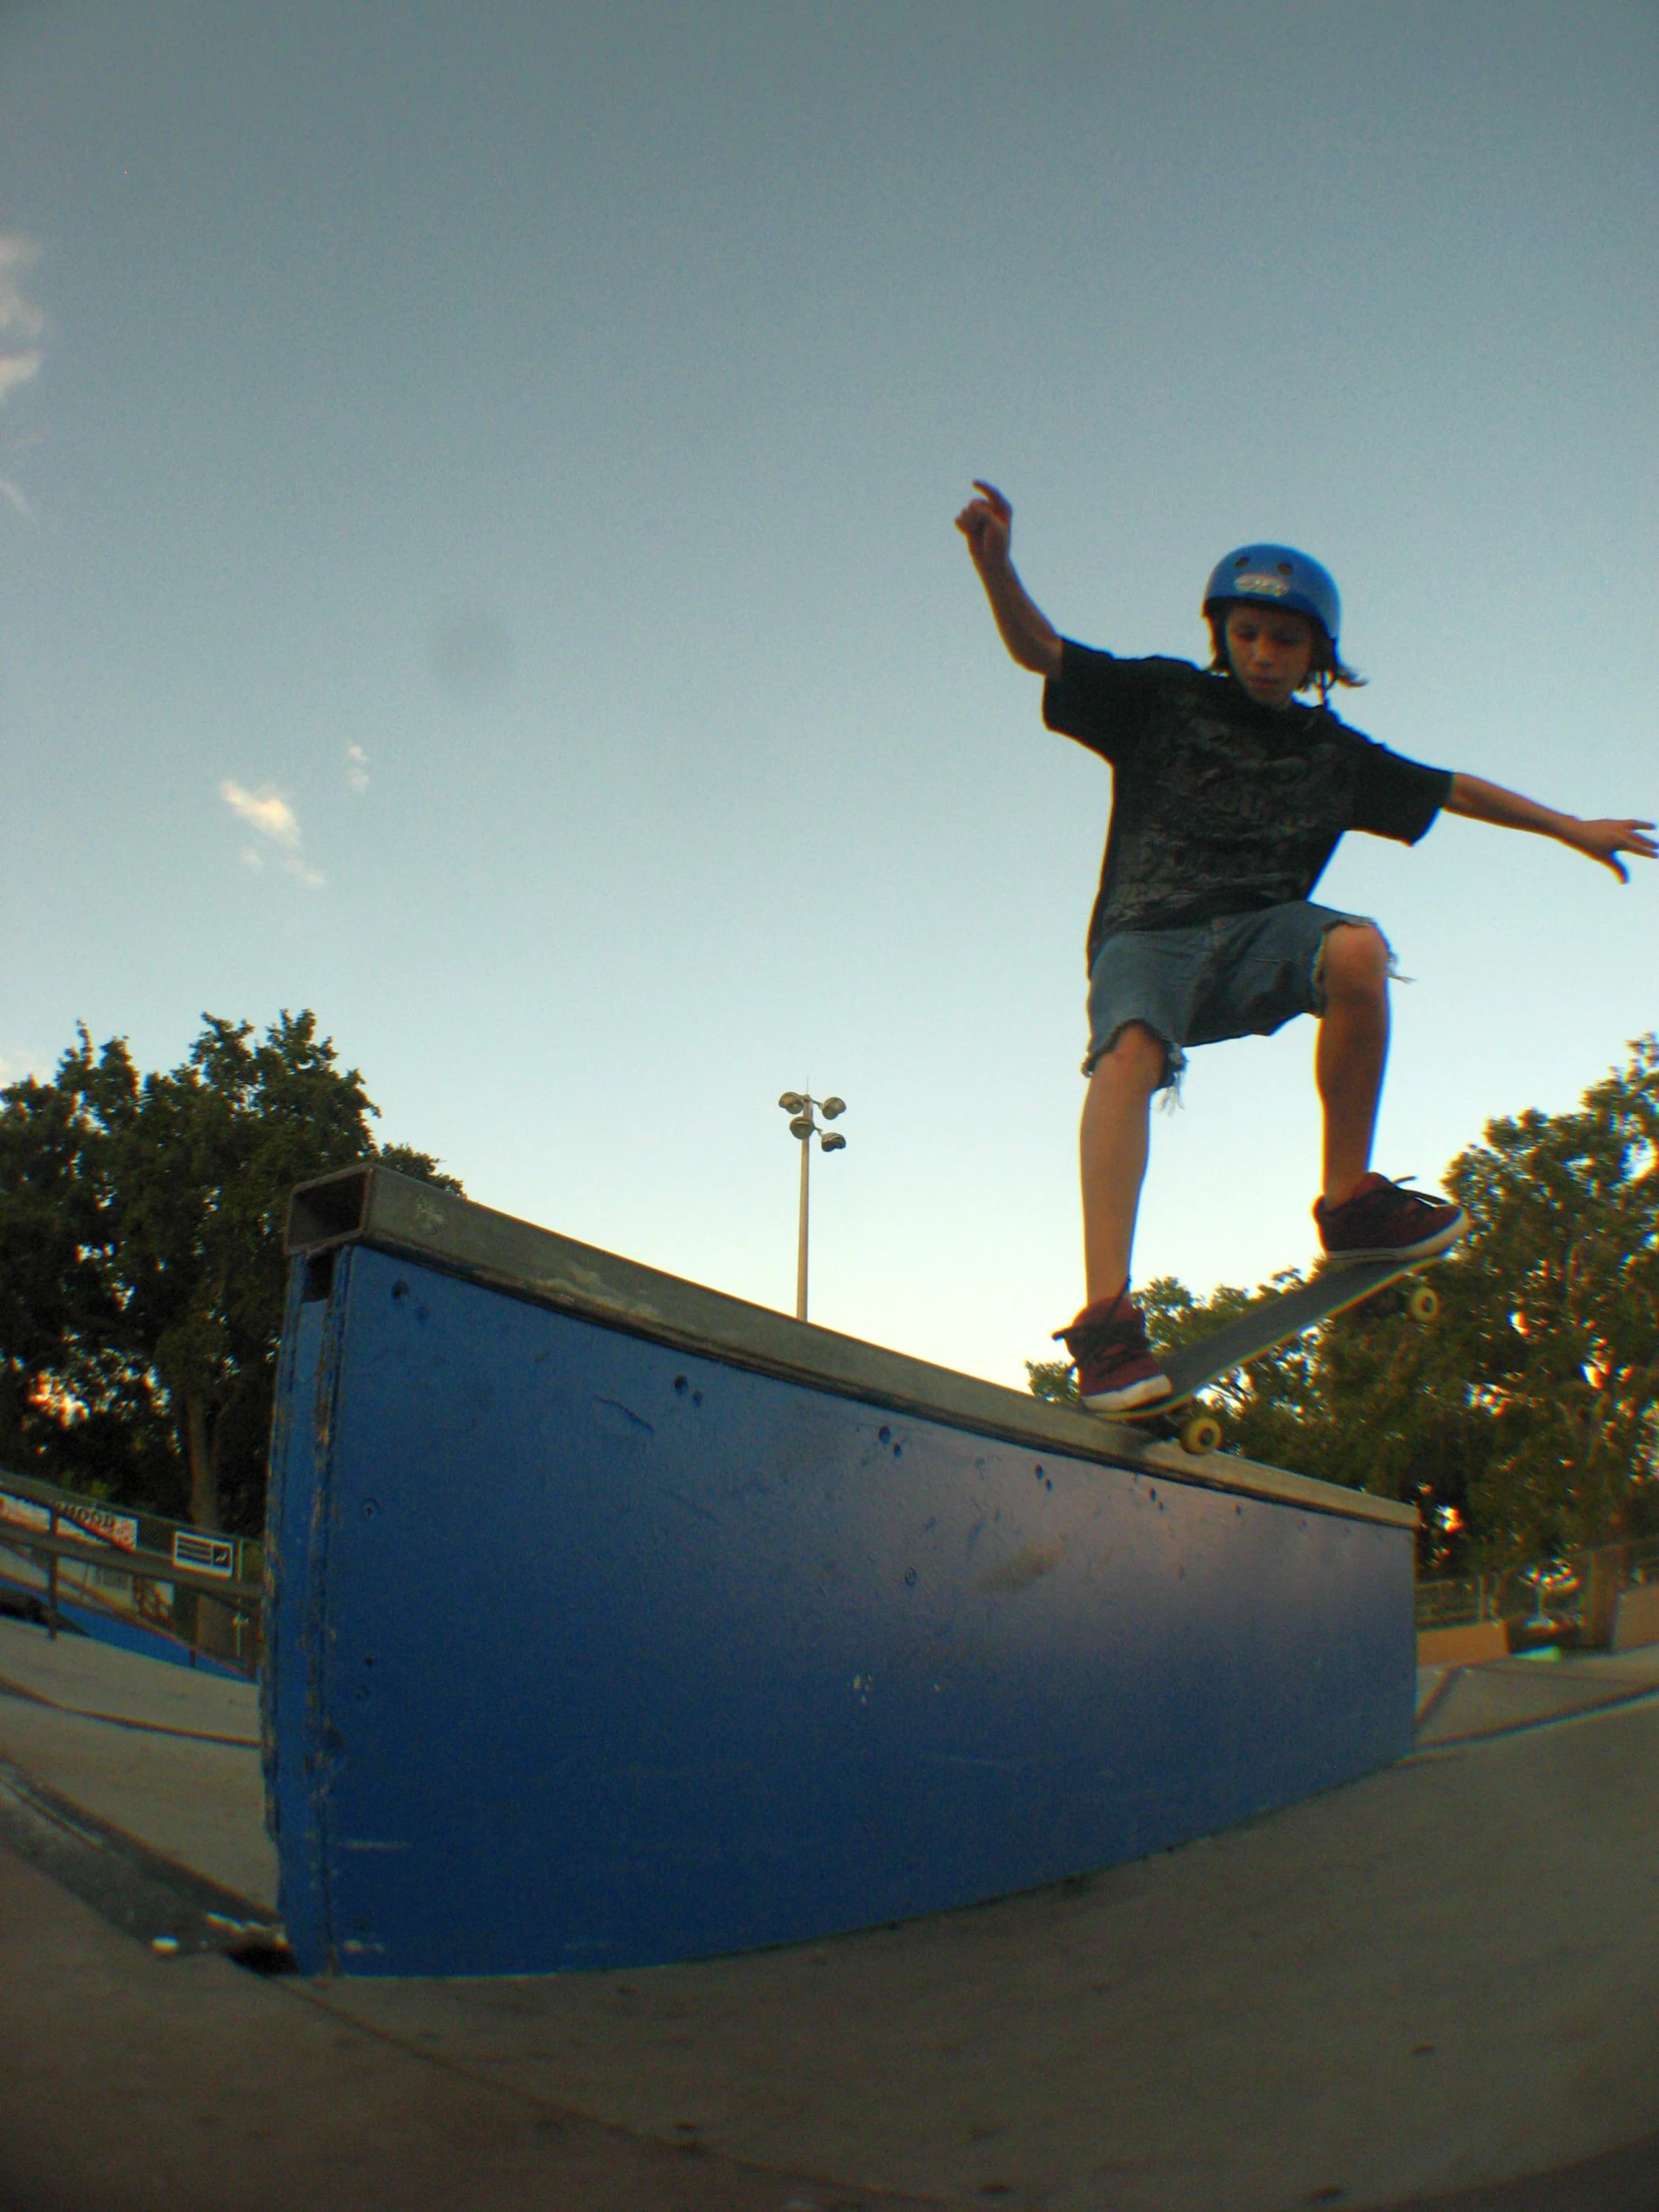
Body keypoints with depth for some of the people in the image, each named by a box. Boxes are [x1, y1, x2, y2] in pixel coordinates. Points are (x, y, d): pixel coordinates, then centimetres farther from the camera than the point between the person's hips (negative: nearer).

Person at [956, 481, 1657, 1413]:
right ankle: (1108, 1311, -46)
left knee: (1358, 947, -30)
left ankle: (1349, 1199, -19)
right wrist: (996, 562, -17)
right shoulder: (1163, 698, 9)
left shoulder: (1333, 753, 17)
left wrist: (1573, 829, 29)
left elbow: (1454, 790, 26)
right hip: (1147, 938, -2)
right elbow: (1040, 650, 1)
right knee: (1128, 1052, -35)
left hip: (1258, 945, 3)